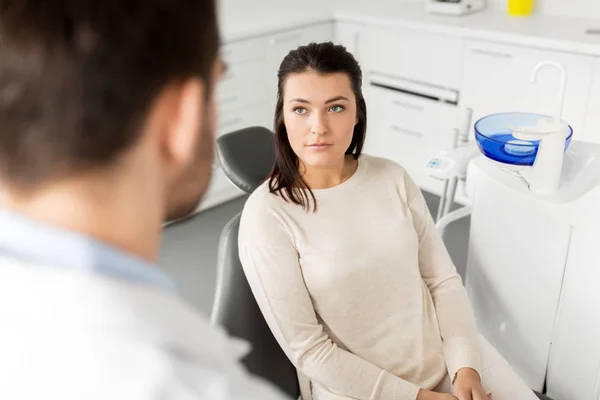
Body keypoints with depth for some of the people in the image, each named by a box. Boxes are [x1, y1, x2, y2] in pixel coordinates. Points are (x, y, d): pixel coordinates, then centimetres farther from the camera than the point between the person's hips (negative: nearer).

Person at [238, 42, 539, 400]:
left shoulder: (392, 177, -3)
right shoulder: (267, 214, -16)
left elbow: (444, 279, 2)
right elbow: (307, 349, -14)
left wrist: (466, 365, -11)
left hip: (447, 353, 4)